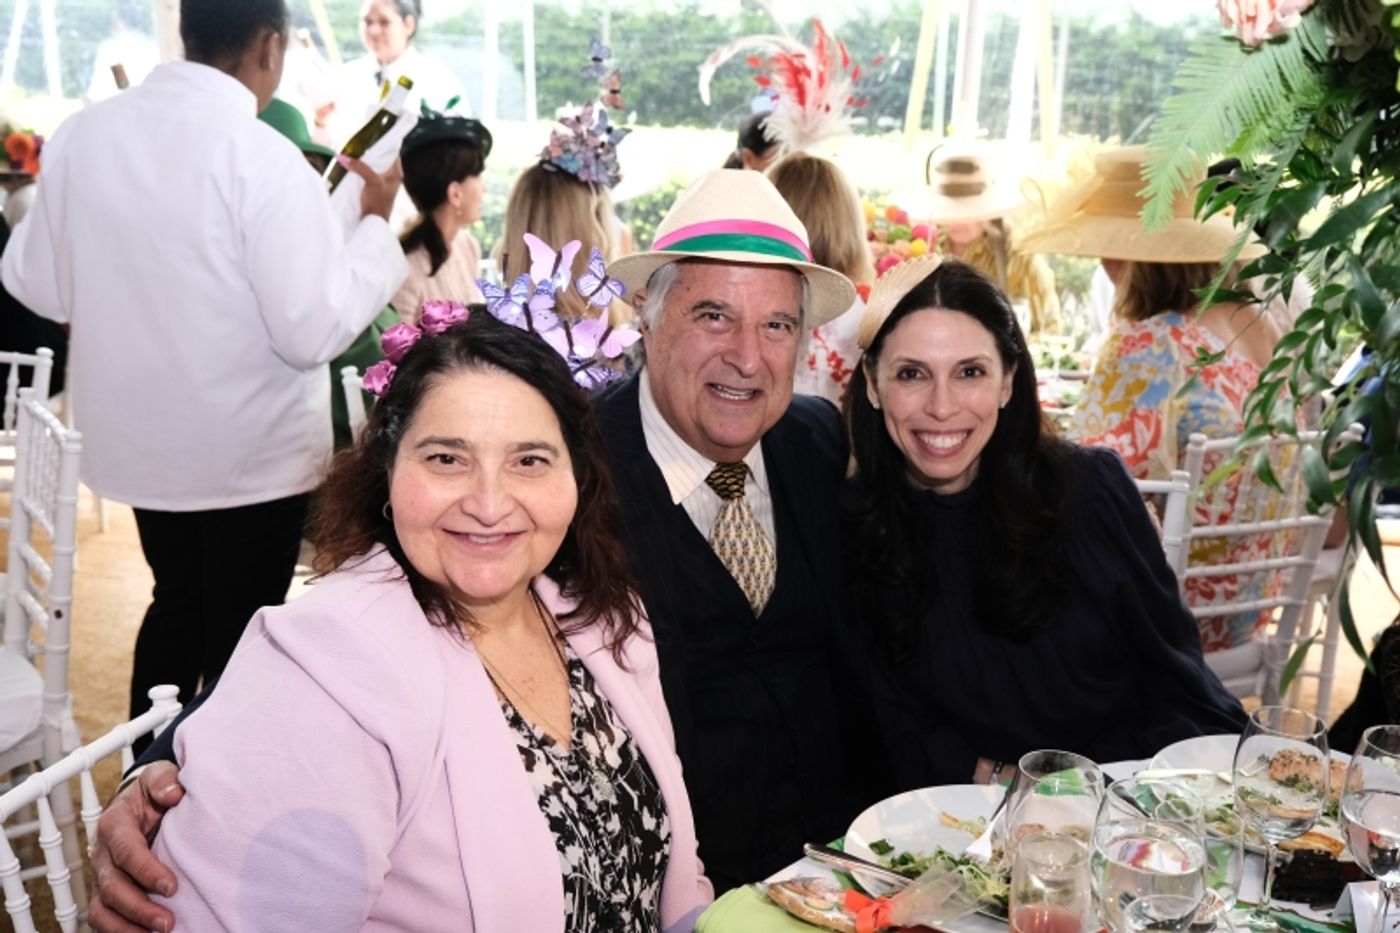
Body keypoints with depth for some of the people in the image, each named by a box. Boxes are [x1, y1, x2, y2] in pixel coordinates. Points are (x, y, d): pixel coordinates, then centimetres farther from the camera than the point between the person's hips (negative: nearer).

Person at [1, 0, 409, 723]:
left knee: (177, 601, 25)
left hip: (139, 437, 6)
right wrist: (376, 224, -10)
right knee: (239, 628, 12)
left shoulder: (84, 132, -4)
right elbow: (312, 333, -21)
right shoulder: (263, 158, -21)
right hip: (251, 448, -6)